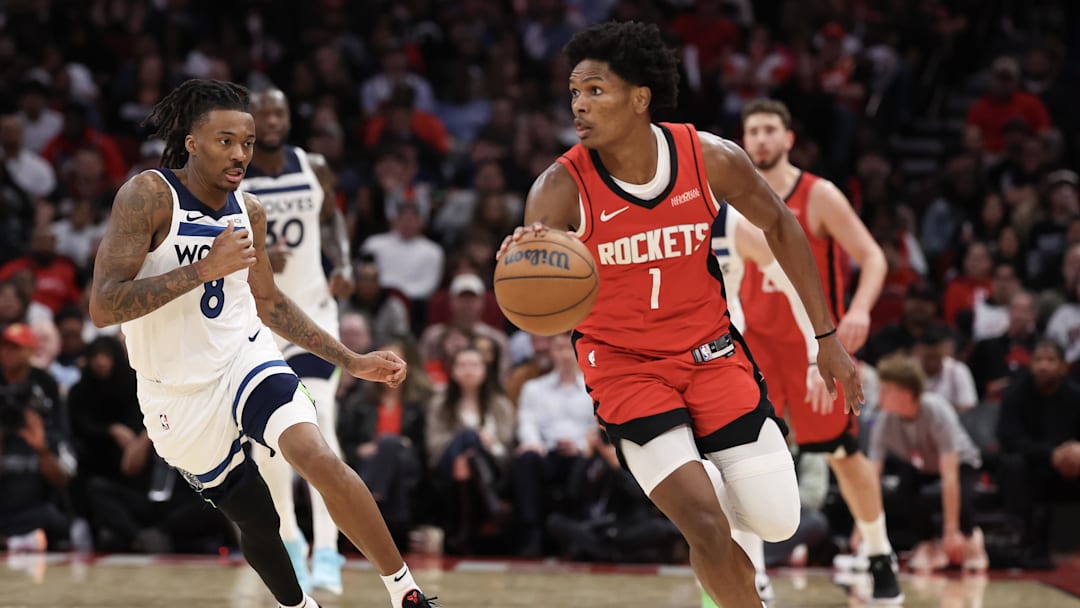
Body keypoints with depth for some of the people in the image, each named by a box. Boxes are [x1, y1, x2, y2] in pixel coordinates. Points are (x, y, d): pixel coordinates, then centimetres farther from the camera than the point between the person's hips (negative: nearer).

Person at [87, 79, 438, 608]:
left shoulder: (249, 211, 1)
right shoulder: (147, 196, -17)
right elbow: (103, 307, -25)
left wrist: (351, 362, 14)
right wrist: (205, 268, -29)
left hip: (245, 361, 2)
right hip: (180, 398, -2)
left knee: (320, 460, -25)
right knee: (257, 524, 10)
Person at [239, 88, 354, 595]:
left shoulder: (313, 169, 0)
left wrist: (344, 265, 0)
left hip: (312, 309, 0)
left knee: (319, 421, -15)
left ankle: (327, 552, -19)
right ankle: (289, 540, 27)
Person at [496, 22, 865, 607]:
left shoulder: (711, 159, -14)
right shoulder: (561, 188, -20)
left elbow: (778, 225, 4)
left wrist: (827, 336, 5)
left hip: (709, 349, 2)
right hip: (623, 363, -2)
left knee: (777, 521, -3)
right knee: (705, 527, -16)